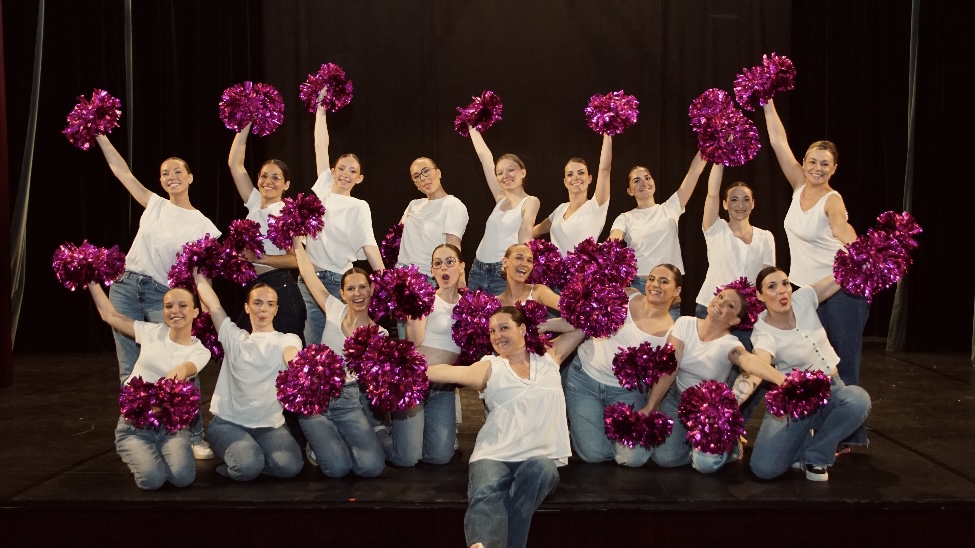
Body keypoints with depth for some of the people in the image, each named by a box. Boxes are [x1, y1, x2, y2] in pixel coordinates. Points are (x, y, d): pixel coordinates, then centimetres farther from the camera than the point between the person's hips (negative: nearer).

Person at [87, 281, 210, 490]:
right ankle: (141, 457, 12)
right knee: (151, 479, -26)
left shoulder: (200, 351, 0)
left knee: (183, 477, -27)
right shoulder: (153, 332, 4)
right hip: (134, 423, 0)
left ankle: (158, 455, 9)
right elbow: (109, 314, 9)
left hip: (170, 425, 0)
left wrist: (179, 372, -48)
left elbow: (185, 368, -24)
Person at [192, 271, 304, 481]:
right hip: (227, 421, 0)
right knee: (248, 466, -30)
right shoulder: (234, 337, 12)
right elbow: (211, 301, 7)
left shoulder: (287, 339, 4)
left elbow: (293, 358, -20)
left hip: (270, 424, 1)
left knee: (290, 465, -26)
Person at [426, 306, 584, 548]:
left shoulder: (549, 357, 20)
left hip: (541, 456, 2)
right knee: (486, 494, -34)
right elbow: (452, 372, -4)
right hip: (494, 455, -1)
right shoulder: (490, 368, 11)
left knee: (539, 468, -36)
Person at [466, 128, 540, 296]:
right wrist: (472, 127, 17)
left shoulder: (531, 201, -2)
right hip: (478, 271, 6)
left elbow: (525, 240, -15)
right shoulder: (500, 198, 11)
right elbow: (483, 154, 14)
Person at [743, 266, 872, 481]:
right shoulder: (764, 334, -21)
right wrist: (786, 383, -64)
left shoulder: (803, 299, -7)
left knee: (858, 400, -34)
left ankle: (815, 454, -8)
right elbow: (759, 365, -44)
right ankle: (803, 442, 11)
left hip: (831, 388, 4)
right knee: (764, 467, -24)